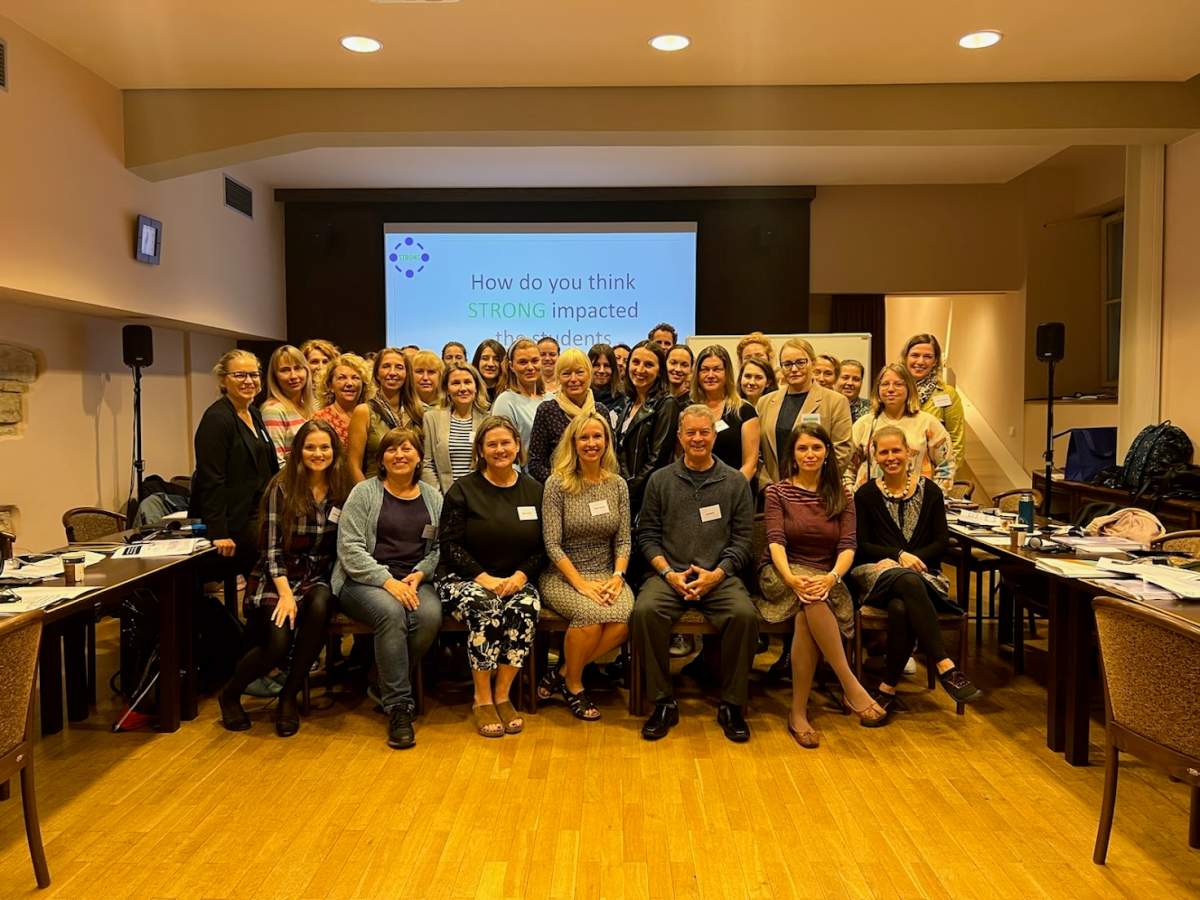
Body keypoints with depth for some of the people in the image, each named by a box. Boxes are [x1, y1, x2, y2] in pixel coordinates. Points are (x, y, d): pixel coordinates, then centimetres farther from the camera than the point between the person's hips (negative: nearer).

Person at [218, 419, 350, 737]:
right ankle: (230, 694, 9)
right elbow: (272, 548, -8)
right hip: (276, 578, -2)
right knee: (277, 644, -26)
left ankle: (288, 698, -14)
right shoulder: (281, 488, -6)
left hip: (319, 579, 3)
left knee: (319, 608, -33)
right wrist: (285, 593, -19)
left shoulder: (342, 490, 3)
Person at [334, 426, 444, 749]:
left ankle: (386, 687, -7)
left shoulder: (433, 497, 14)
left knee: (430, 616, -30)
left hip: (415, 581, 3)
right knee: (391, 613, -35)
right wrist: (388, 581, -17)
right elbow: (350, 548, -6)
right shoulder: (364, 493, 3)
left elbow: (439, 548, 10)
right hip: (365, 581, -3)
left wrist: (419, 575, -9)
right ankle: (398, 706, -24)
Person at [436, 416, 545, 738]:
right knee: (484, 609, -34)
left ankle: (502, 695, -17)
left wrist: (520, 576, -10)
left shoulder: (533, 490, 10)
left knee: (526, 609, -31)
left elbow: (542, 547, 8)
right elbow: (450, 544, -4)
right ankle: (482, 699, -19)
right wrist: (483, 578, -16)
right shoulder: (463, 489, 1)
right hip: (465, 578, -2)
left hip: (516, 580, 2)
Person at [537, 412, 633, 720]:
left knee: (624, 617, -28)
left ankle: (562, 673, -6)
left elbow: (624, 540, 7)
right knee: (591, 613, -33)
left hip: (607, 574, 4)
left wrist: (617, 576, -11)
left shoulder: (618, 485, 8)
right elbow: (552, 545, -9)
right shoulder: (557, 484, -5)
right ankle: (573, 686, -4)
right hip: (563, 575, -3)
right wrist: (581, 583, -18)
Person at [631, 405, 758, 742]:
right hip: (668, 574, 0)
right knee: (645, 611, -30)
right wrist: (669, 572, -8)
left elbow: (742, 538, 6)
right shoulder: (660, 480, 11)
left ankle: (731, 705, -9)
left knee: (745, 615, -30)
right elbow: (647, 535, 8)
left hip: (719, 576, 0)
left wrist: (716, 574, -9)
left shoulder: (735, 482, 10)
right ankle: (664, 703, -13)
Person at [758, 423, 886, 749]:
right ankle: (851, 688, -33)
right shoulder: (777, 492, 6)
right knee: (812, 601, -37)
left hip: (825, 578, 1)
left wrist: (833, 576, -25)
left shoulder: (842, 497, 11)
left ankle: (799, 712, -27)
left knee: (808, 613, -35)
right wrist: (790, 577, -28)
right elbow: (775, 541, -8)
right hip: (781, 574, -1)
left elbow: (848, 547, -2)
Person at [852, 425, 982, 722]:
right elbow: (861, 545, 3)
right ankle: (946, 668, -37)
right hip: (878, 575, -1)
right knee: (910, 583, -39)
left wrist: (914, 558, -11)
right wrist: (899, 556, -11)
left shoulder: (929, 491, 10)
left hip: (922, 573, 1)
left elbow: (943, 541, 6)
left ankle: (888, 688, -24)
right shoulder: (865, 495, 6)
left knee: (901, 608, -36)